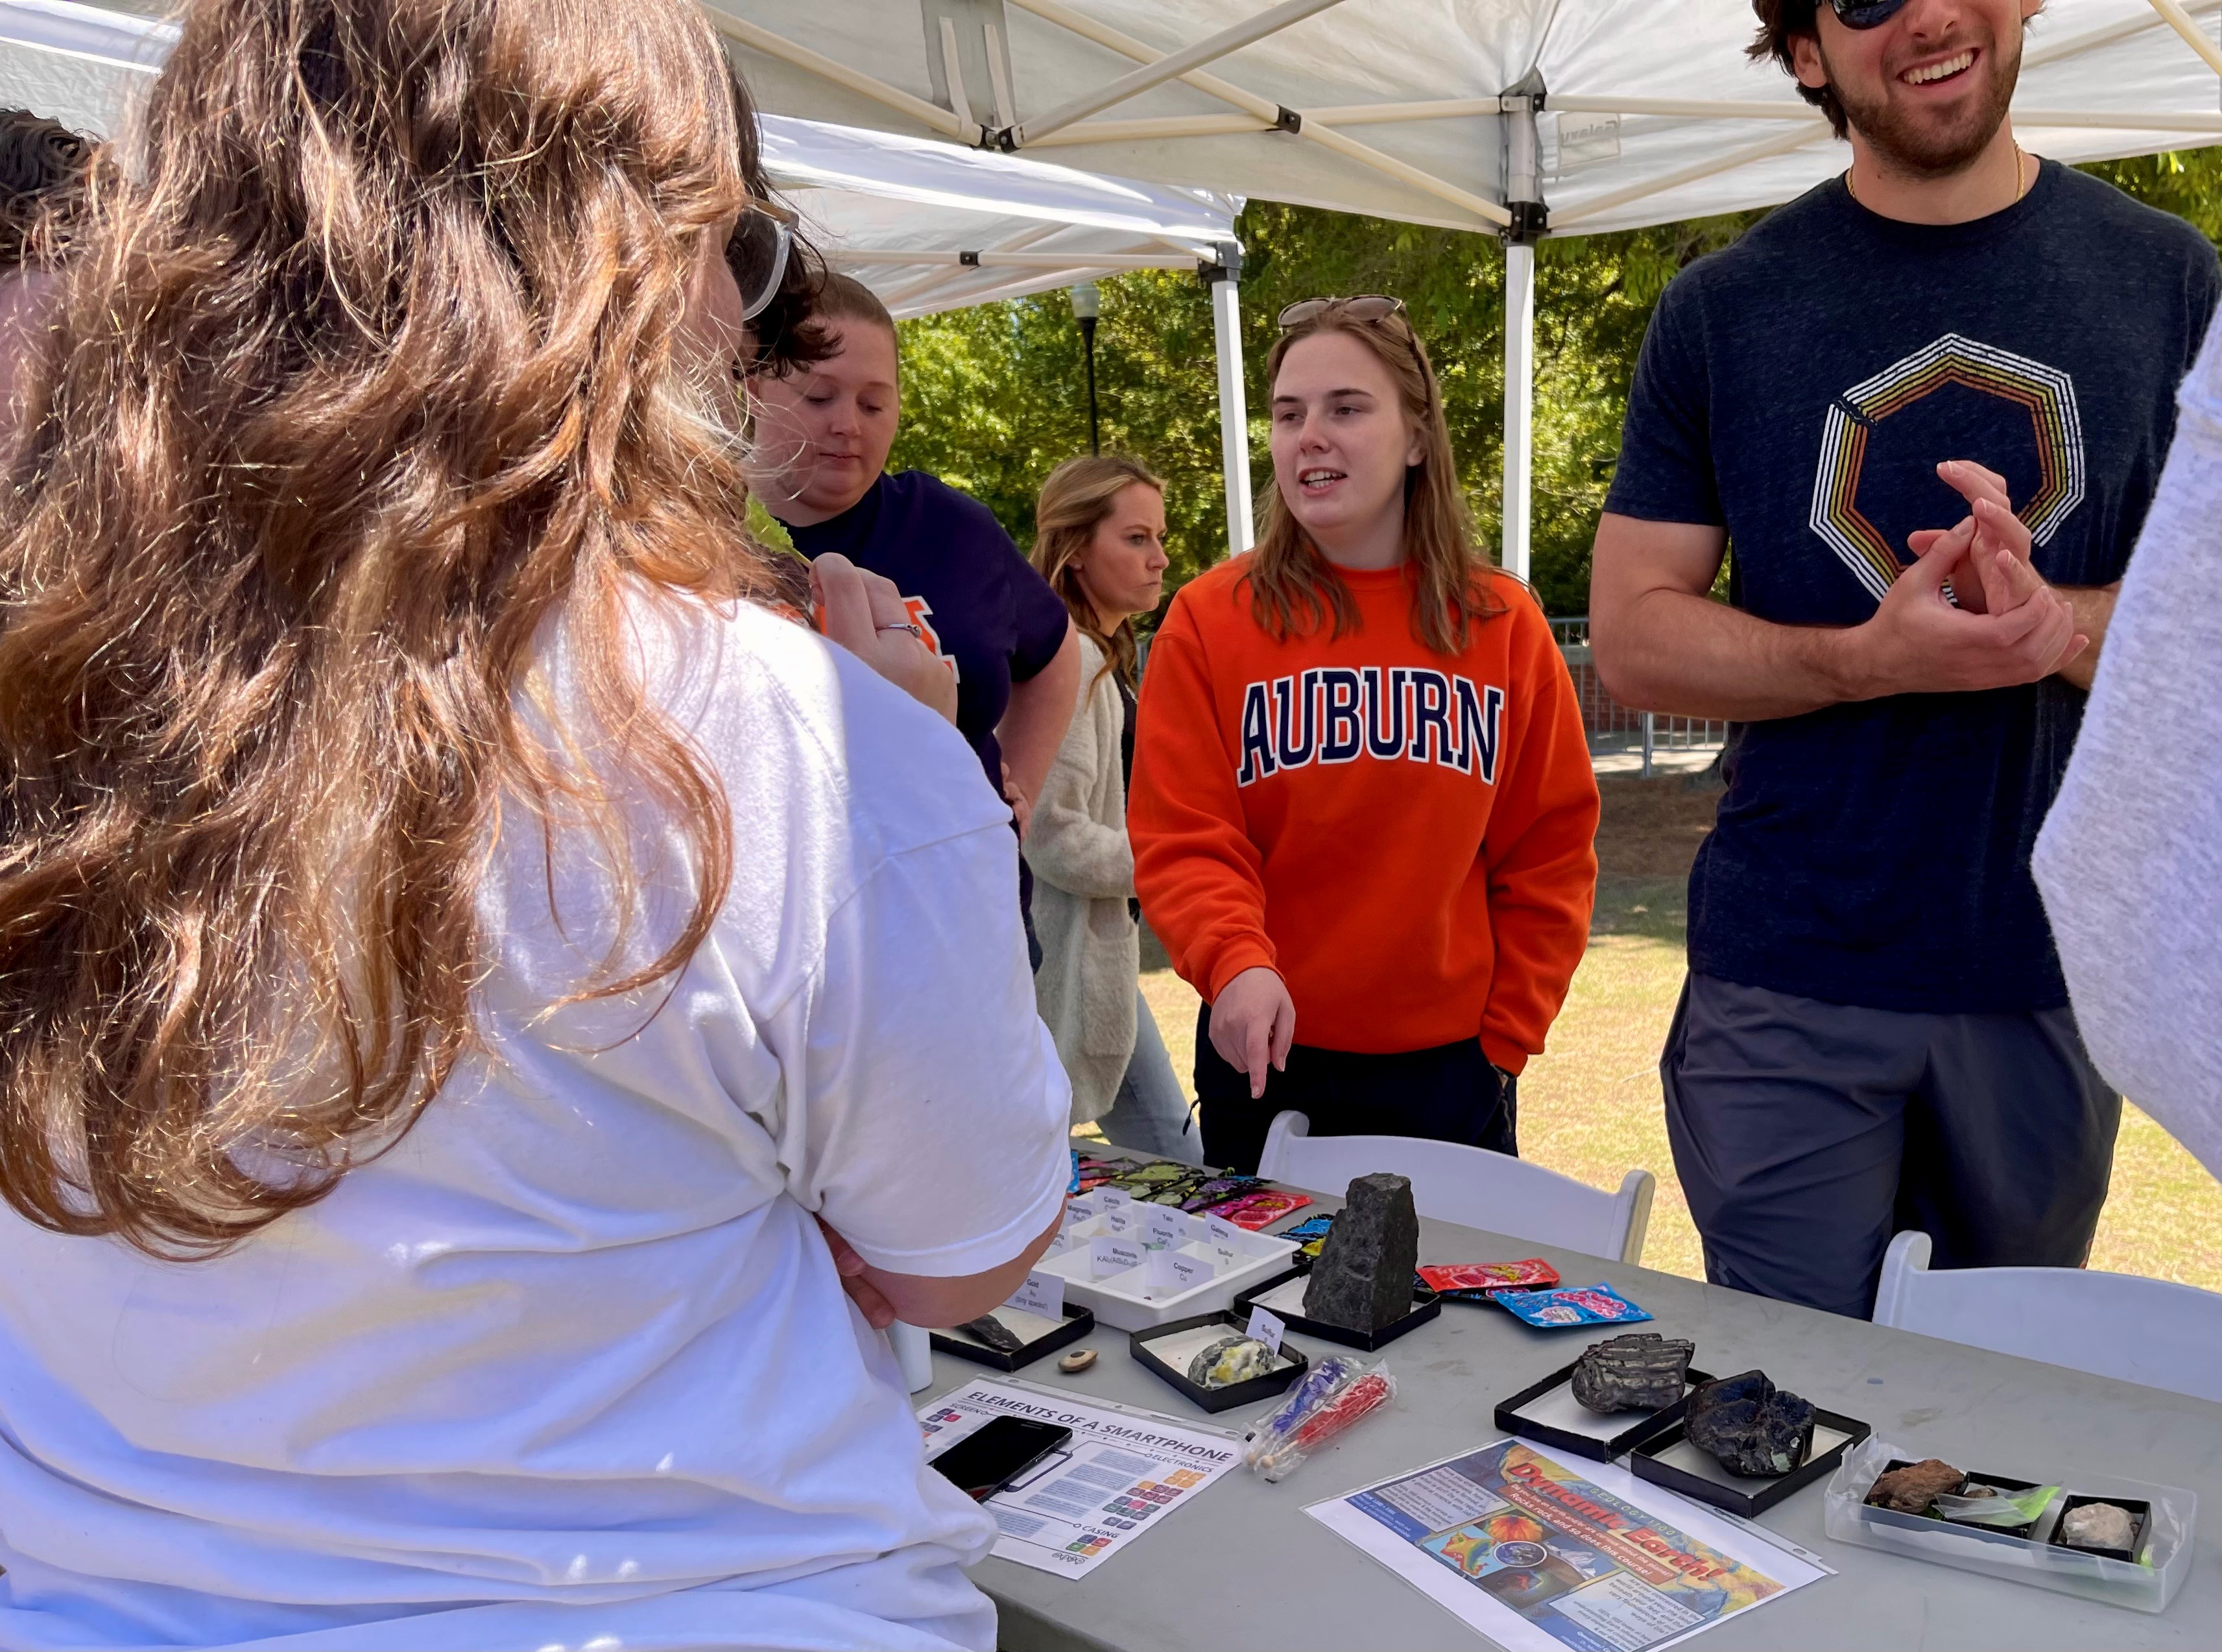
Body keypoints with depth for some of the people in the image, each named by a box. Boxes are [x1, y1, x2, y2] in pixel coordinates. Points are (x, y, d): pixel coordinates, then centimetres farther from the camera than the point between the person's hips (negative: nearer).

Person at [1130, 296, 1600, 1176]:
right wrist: (1236, 965, -26)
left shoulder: (1502, 623, 1)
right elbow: (1181, 840, -8)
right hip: (1264, 1054, -1)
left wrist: (1506, 1038, 0)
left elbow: (1550, 849, 4)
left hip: (1450, 1071, 1)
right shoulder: (1209, 619, -4)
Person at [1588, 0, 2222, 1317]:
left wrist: (2057, 620, -20)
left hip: (2055, 975, 2)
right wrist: (1875, 658, -19)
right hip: (1788, 985, -1)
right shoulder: (1724, 309, 2)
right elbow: (1632, 638, -2)